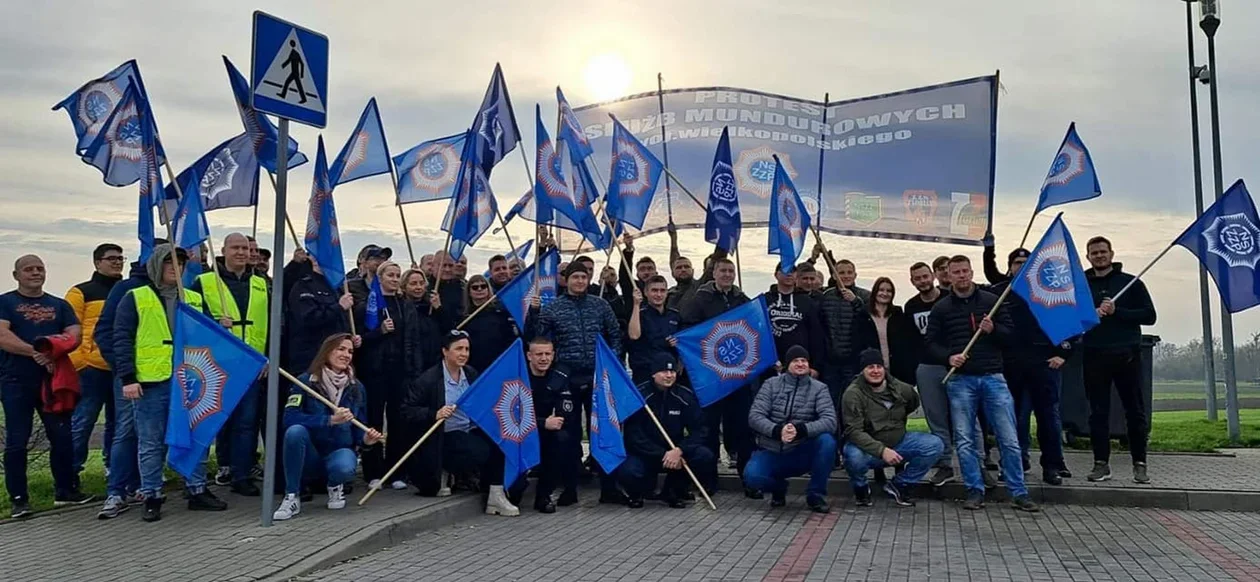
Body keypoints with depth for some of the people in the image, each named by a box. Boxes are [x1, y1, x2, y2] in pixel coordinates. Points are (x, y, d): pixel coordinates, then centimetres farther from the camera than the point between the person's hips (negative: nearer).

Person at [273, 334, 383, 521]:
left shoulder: (356, 387, 3)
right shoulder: (306, 381, -7)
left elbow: (358, 427, 8)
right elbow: (290, 418, -21)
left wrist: (365, 439, -16)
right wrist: (330, 420, -30)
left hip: (339, 450, 1)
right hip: (309, 455, -1)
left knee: (344, 468, -35)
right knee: (295, 431, -34)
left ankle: (334, 485, 5)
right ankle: (291, 498, -18)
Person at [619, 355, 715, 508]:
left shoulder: (685, 396, -2)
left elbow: (698, 430, -7)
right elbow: (634, 435, -14)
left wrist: (679, 451, -26)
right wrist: (663, 455, -23)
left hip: (675, 451, 3)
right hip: (644, 454, -3)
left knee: (706, 457, -23)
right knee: (627, 472, -34)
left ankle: (673, 492, 3)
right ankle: (637, 492, 7)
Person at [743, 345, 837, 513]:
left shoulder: (819, 388, 1)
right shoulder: (771, 384, 2)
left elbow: (830, 421, -14)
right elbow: (754, 416, -8)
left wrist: (800, 429, -32)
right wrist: (777, 430, -28)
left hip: (803, 453, 0)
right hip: (772, 452, 0)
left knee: (827, 440, -30)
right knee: (751, 476, -30)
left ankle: (816, 494, -8)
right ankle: (779, 487, 8)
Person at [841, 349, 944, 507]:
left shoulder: (901, 389, -1)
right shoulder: (853, 394, -16)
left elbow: (915, 404, 23)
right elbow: (854, 431, -24)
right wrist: (881, 450, -36)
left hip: (898, 443, 5)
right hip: (869, 448, -5)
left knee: (935, 444, -15)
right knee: (854, 457, -39)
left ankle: (898, 485, 3)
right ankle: (861, 488, -1)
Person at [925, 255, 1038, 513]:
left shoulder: (991, 301, 8)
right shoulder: (941, 308, 7)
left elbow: (1010, 333, 8)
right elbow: (932, 342, 5)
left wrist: (993, 330, -12)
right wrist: (949, 357, -13)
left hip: (992, 376, 0)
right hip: (960, 379, 0)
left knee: (1009, 438, -1)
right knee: (964, 440, 2)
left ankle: (1019, 493, 8)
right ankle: (975, 491, 13)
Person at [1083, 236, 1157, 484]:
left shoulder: (1131, 282, 6)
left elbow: (1149, 315, 1)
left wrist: (1117, 312, -11)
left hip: (1127, 355, -1)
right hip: (1095, 357, 1)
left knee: (1135, 412, 2)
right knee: (1098, 413, 3)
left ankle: (1140, 464, 10)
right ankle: (1101, 464, 8)